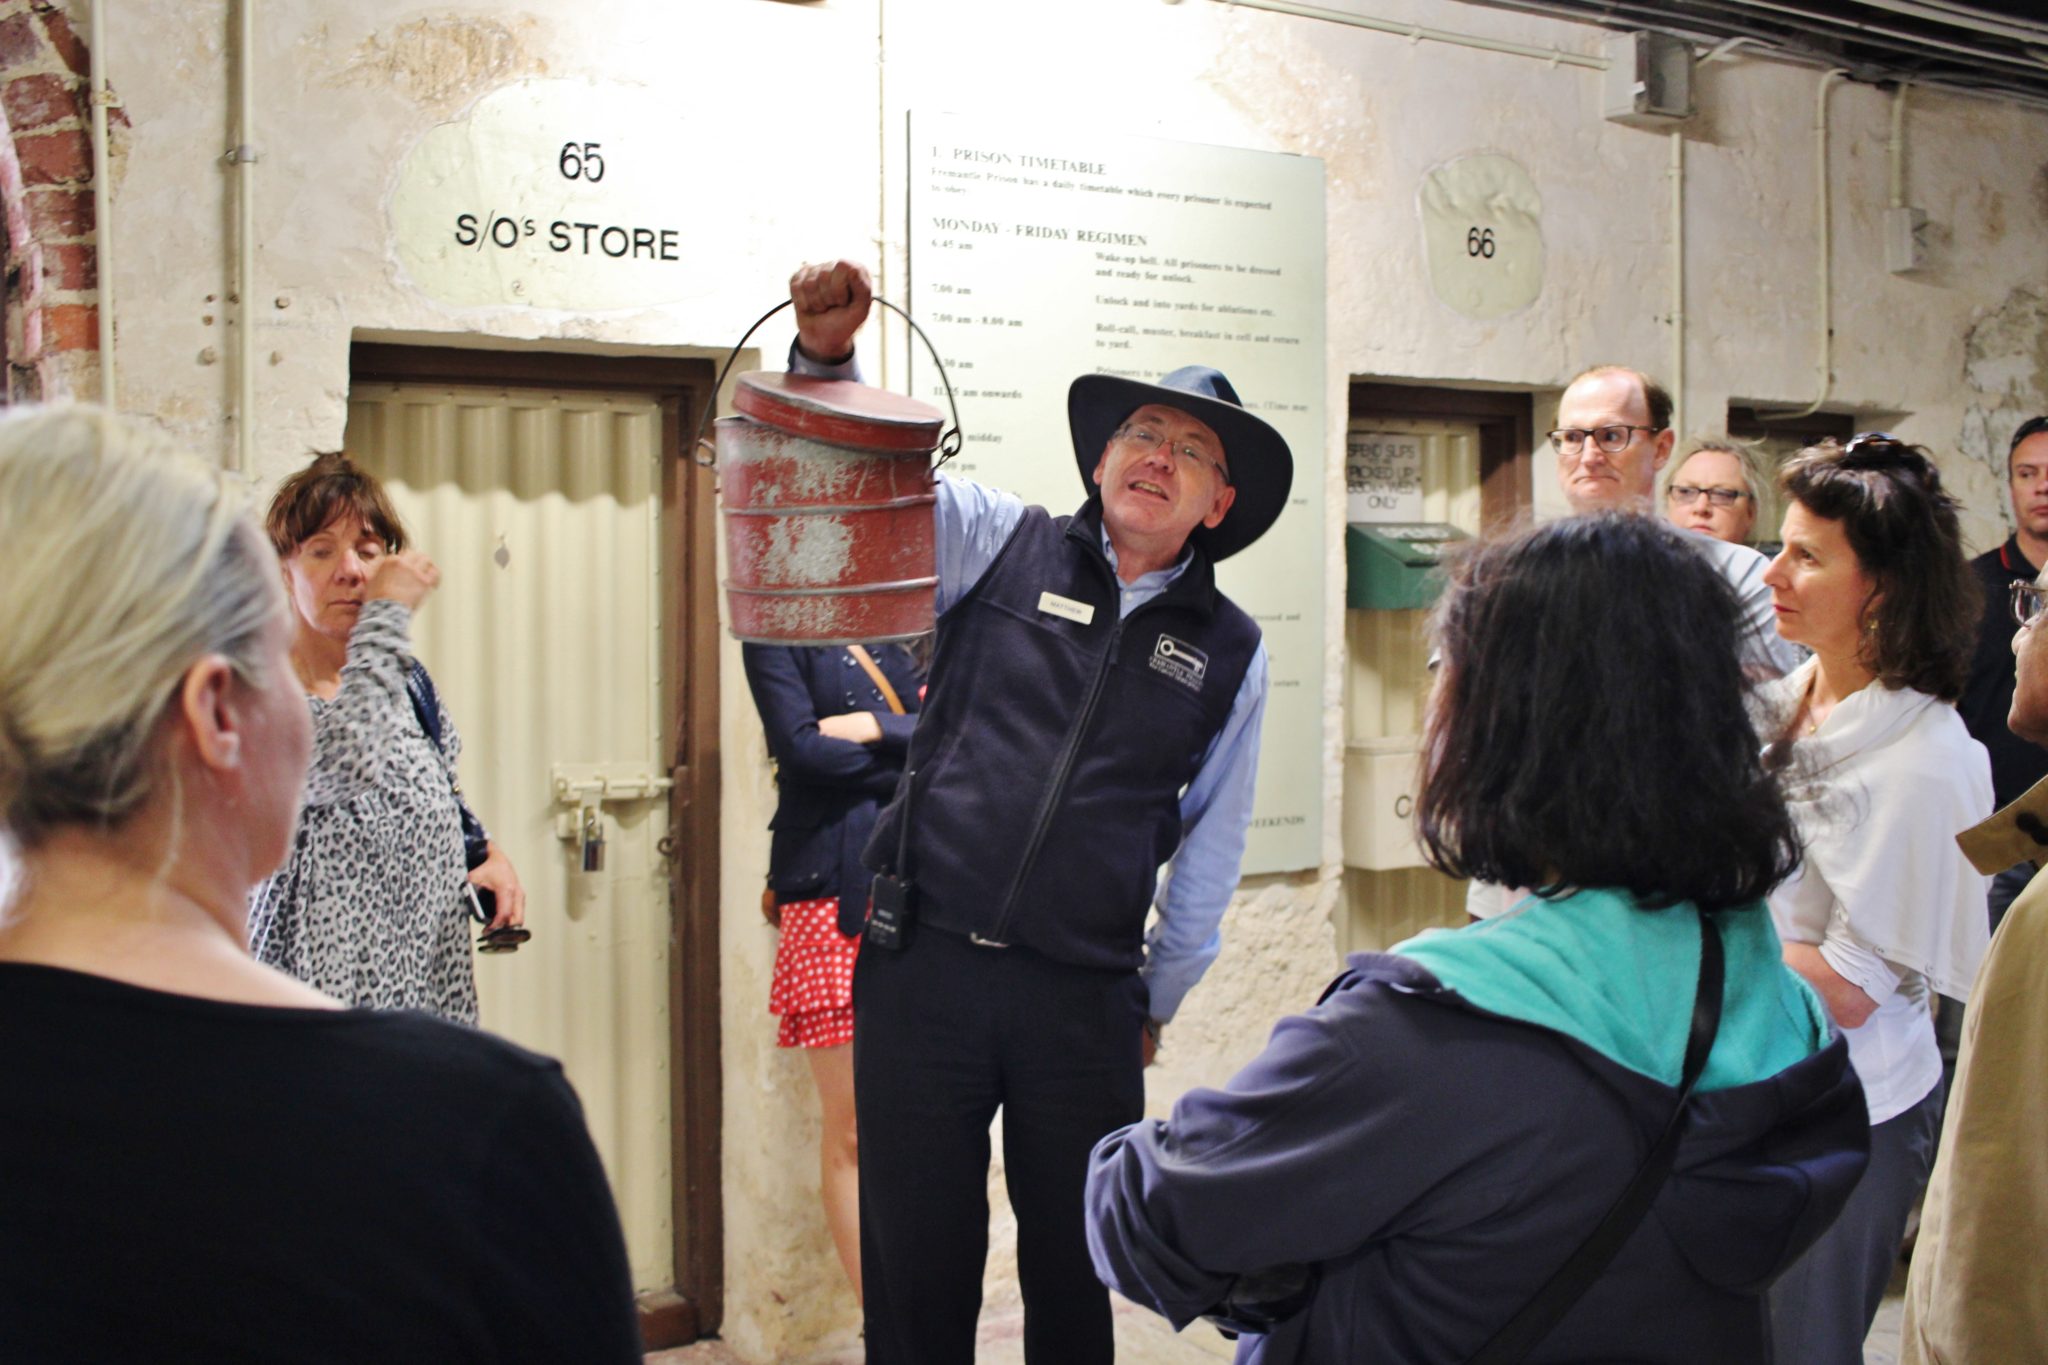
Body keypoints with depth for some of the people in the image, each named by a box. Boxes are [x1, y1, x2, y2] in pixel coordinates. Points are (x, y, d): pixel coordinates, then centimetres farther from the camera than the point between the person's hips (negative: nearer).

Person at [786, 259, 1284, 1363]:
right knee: (916, 1268, 6)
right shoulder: (996, 542, 2)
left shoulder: (1230, 654, 7)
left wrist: (1155, 1002, 17)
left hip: (1084, 1002, 2)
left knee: (1075, 1275, 12)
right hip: (923, 964, -1)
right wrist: (827, 352, -23)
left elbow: (1211, 852, 14)